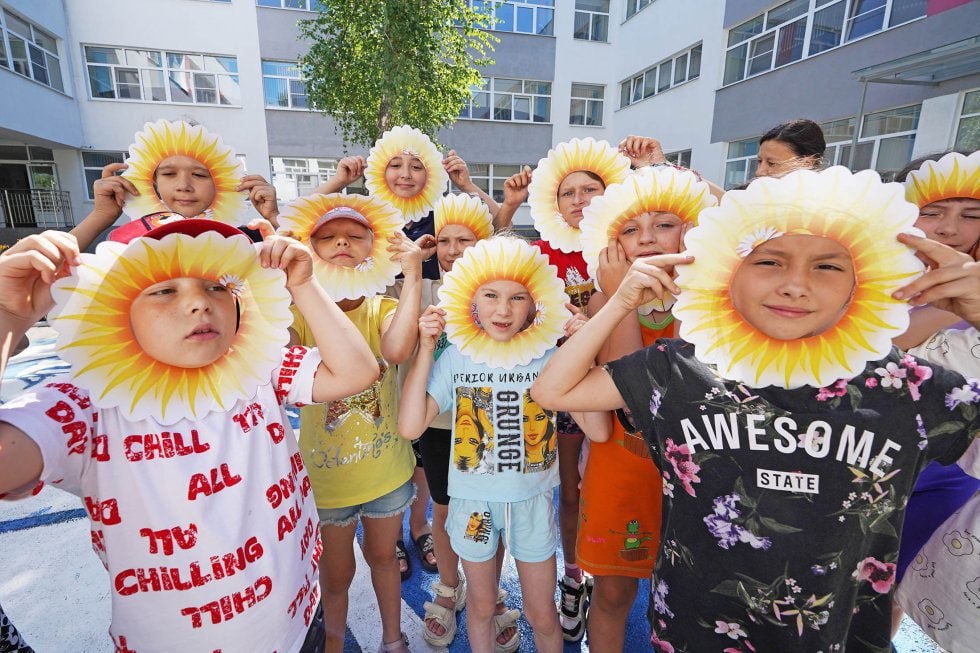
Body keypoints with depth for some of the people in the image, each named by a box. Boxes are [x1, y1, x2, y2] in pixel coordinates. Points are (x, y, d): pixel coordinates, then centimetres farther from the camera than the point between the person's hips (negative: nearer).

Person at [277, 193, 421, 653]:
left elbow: (397, 349, -32)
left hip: (386, 471, 1)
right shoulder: (301, 310, -9)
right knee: (336, 575, 19)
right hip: (326, 476, -1)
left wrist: (412, 274, -31)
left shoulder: (383, 308, -8)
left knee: (383, 556, 24)